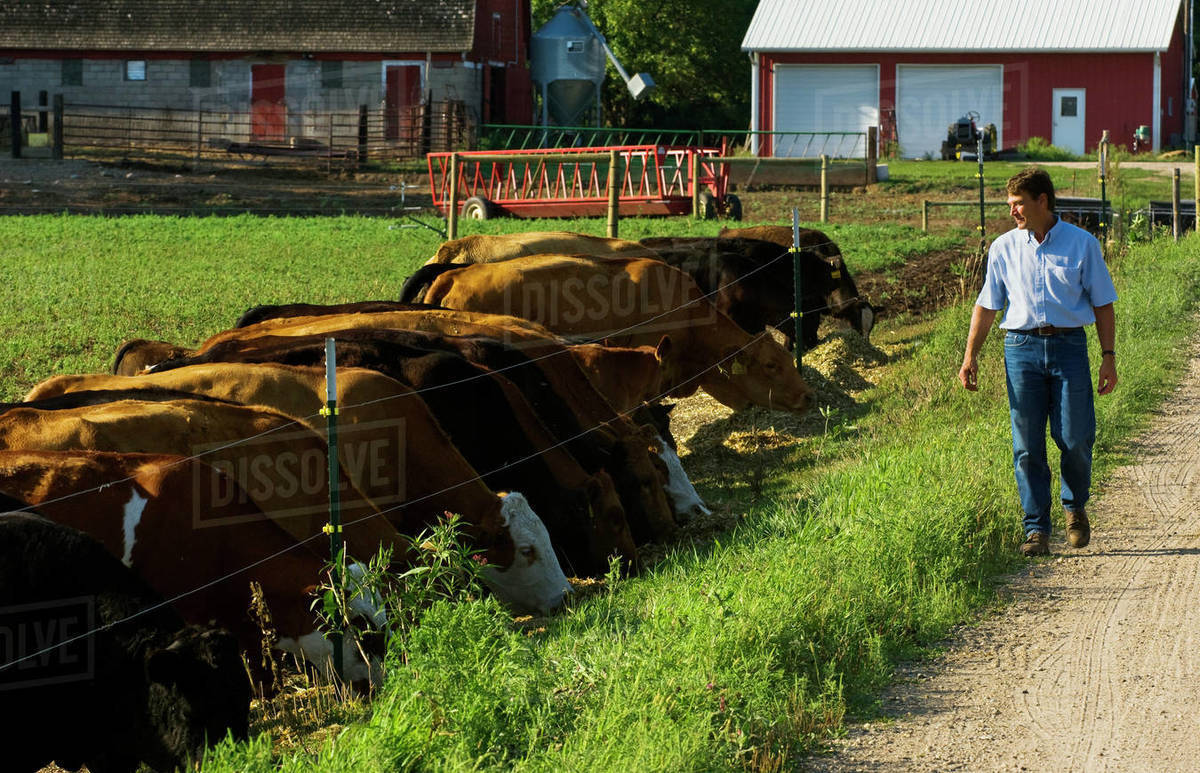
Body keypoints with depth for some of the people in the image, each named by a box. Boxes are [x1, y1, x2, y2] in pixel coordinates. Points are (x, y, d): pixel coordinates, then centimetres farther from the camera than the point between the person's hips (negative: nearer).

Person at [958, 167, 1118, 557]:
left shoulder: (1081, 244, 4)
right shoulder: (1004, 248, 8)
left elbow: (1102, 304, 7)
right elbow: (986, 305, 13)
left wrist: (1108, 357, 0)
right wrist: (970, 356, 5)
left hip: (1069, 346, -1)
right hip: (1022, 347, 1)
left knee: (1075, 439, -3)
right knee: (1027, 445, -2)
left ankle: (1075, 506, 25)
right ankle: (1036, 529, 3)